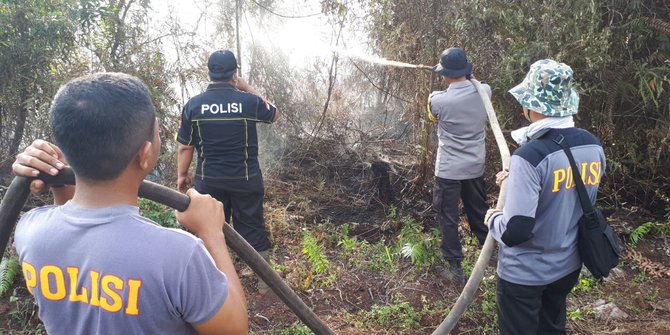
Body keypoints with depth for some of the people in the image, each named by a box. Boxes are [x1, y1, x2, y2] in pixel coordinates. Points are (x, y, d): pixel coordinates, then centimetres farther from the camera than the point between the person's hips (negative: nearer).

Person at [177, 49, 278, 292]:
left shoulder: (193, 105, -7)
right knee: (253, 227, 12)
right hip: (245, 179, -1)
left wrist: (182, 175, 11)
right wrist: (247, 88, 8)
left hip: (209, 180, 1)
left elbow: (185, 147, -2)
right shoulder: (249, 101, -11)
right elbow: (274, 114, 10)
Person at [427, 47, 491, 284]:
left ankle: (455, 268, 12)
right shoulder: (484, 91, -7)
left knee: (448, 218, 6)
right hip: (475, 166, 5)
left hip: (449, 170, -5)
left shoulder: (438, 99, -20)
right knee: (479, 211, 23)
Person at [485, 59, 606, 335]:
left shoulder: (530, 155, -29)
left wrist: (493, 219, -9)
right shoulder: (593, 146, -7)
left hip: (525, 273, -6)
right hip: (569, 265, 6)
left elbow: (515, 232, -30)